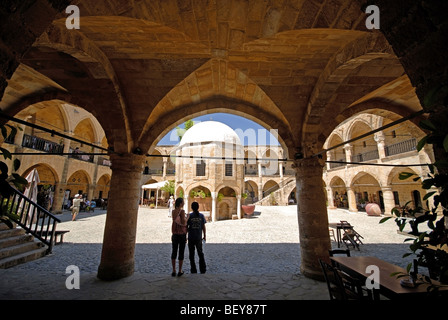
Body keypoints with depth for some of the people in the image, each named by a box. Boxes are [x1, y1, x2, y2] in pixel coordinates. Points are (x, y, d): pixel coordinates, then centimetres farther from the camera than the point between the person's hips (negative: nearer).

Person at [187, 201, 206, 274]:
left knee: (191, 254, 11)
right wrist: (204, 236, 11)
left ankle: (193, 270, 14)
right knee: (200, 253, 17)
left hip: (191, 238, -2)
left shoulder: (189, 216, -8)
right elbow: (203, 227, 0)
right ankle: (203, 269, 15)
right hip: (199, 238, 2)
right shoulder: (201, 216, -3)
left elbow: (186, 227, -7)